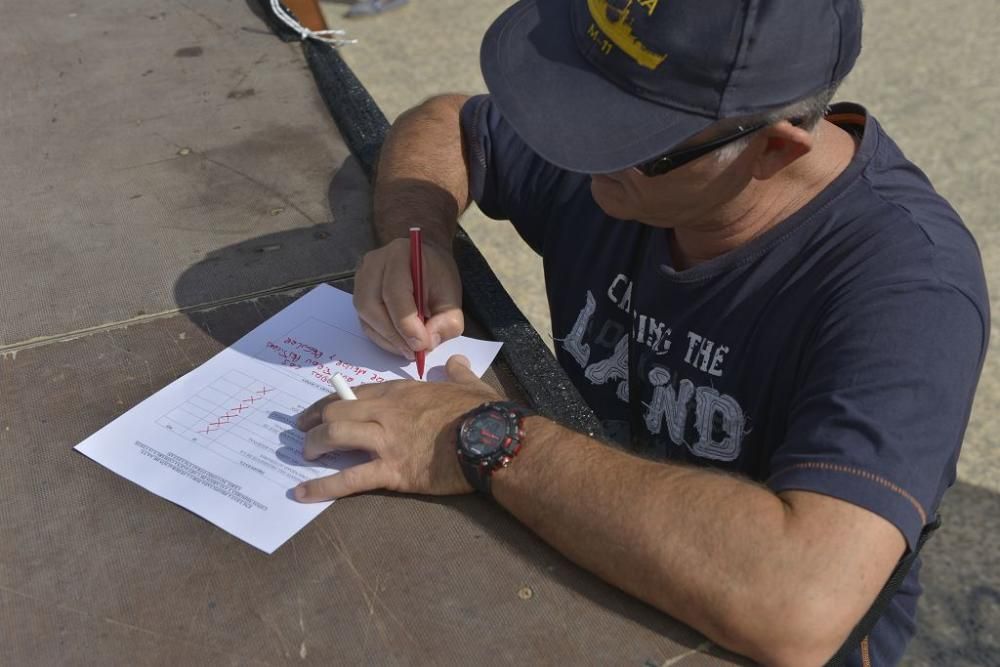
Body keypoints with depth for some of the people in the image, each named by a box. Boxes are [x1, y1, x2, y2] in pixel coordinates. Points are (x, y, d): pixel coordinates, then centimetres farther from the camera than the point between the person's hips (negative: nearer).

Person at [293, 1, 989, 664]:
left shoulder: (906, 282, -28)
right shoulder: (616, 141, -11)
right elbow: (441, 124, 6)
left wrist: (491, 443, -35)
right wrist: (416, 242, -15)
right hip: (590, 555, 5)